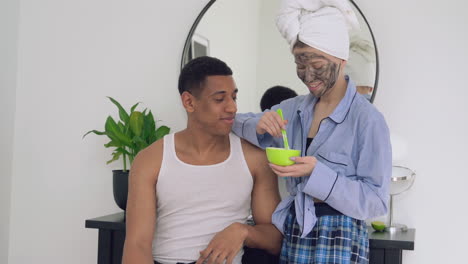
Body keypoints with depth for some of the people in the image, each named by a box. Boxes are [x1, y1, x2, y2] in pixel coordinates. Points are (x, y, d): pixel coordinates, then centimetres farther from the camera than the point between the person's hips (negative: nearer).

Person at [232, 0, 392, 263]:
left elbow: (376, 201, -13)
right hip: (292, 234, 6)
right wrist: (258, 126, -9)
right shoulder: (294, 108, 4)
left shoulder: (367, 119, -13)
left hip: (339, 240, -5)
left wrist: (317, 173, -24)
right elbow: (237, 122, 12)